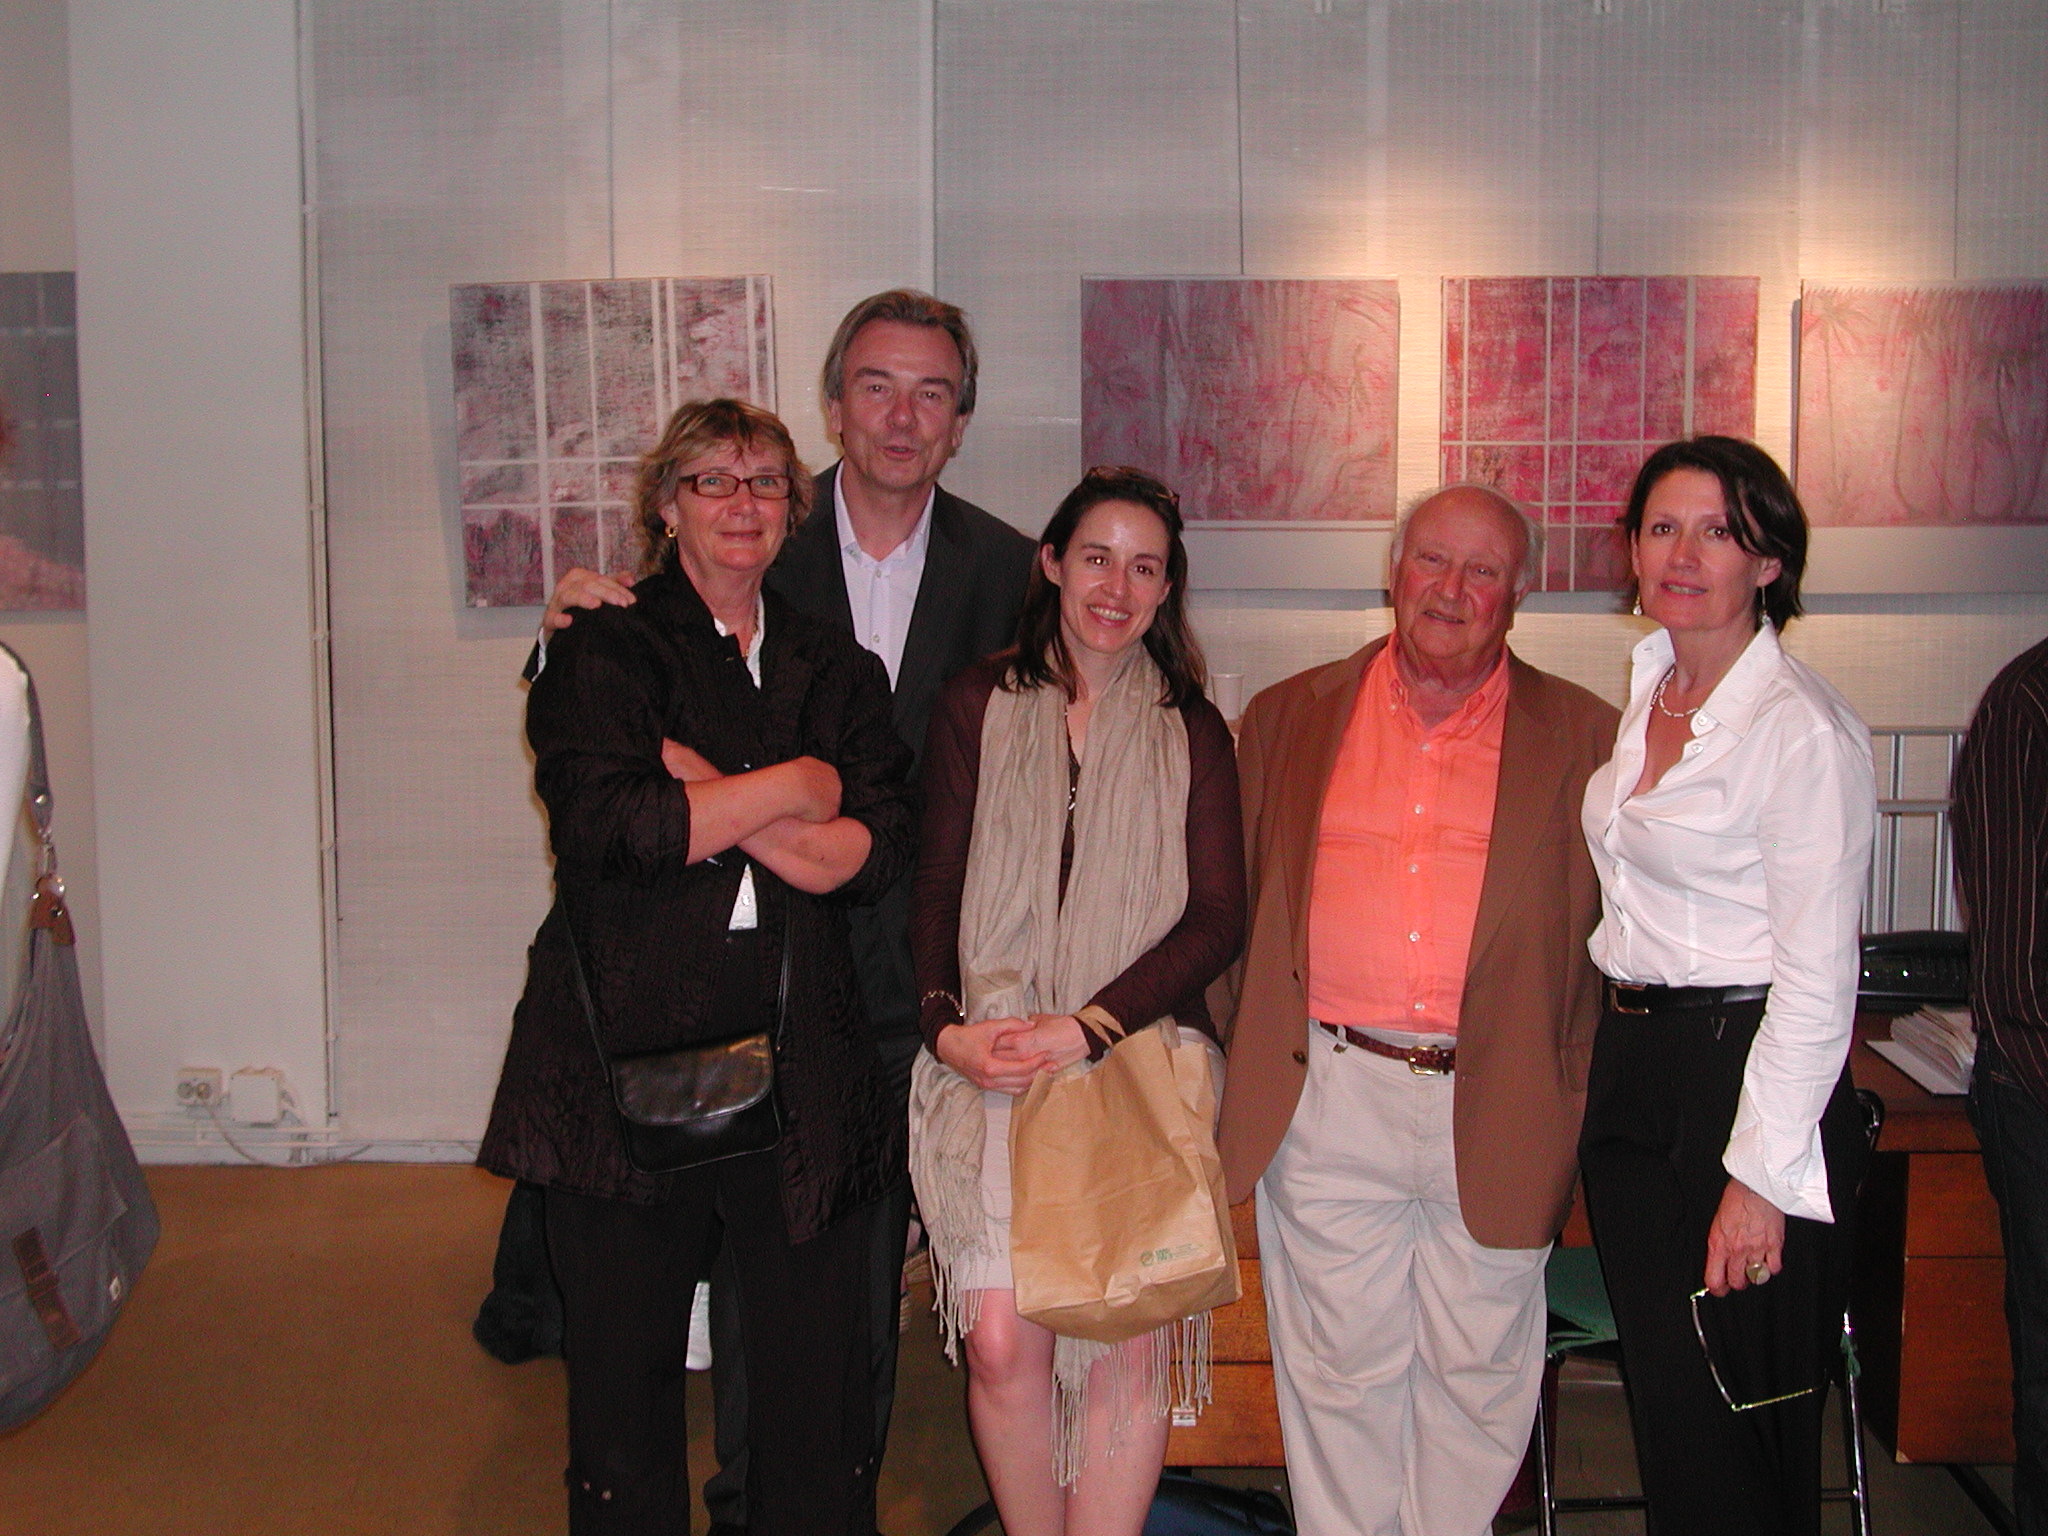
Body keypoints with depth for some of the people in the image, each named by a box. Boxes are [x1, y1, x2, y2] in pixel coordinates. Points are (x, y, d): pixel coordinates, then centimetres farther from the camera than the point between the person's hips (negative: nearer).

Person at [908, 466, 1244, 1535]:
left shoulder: (1193, 734, 13)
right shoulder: (978, 706, 12)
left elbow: (1217, 919, 5)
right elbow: (934, 892, 11)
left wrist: (1088, 1026, -9)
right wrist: (947, 1024, -6)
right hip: (991, 1060, 0)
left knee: (1128, 1348, -13)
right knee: (1001, 1339, -15)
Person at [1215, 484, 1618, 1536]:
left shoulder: (1581, 737, 6)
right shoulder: (1289, 718, 9)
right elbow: (1230, 905, 12)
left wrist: (1575, 1096, -1)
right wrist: (1242, 1056, 5)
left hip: (1498, 1115, 0)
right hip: (1325, 1100, 1)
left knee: (1478, 1374, 10)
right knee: (1341, 1369, 9)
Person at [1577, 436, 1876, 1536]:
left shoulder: (1805, 730, -14)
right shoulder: (1644, 688, 10)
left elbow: (1816, 979, -16)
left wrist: (1761, 1175, -17)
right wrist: (1609, 1061, 16)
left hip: (1744, 1068, -7)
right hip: (1630, 1070, 7)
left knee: (1735, 1442, 2)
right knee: (1661, 1396, 14)